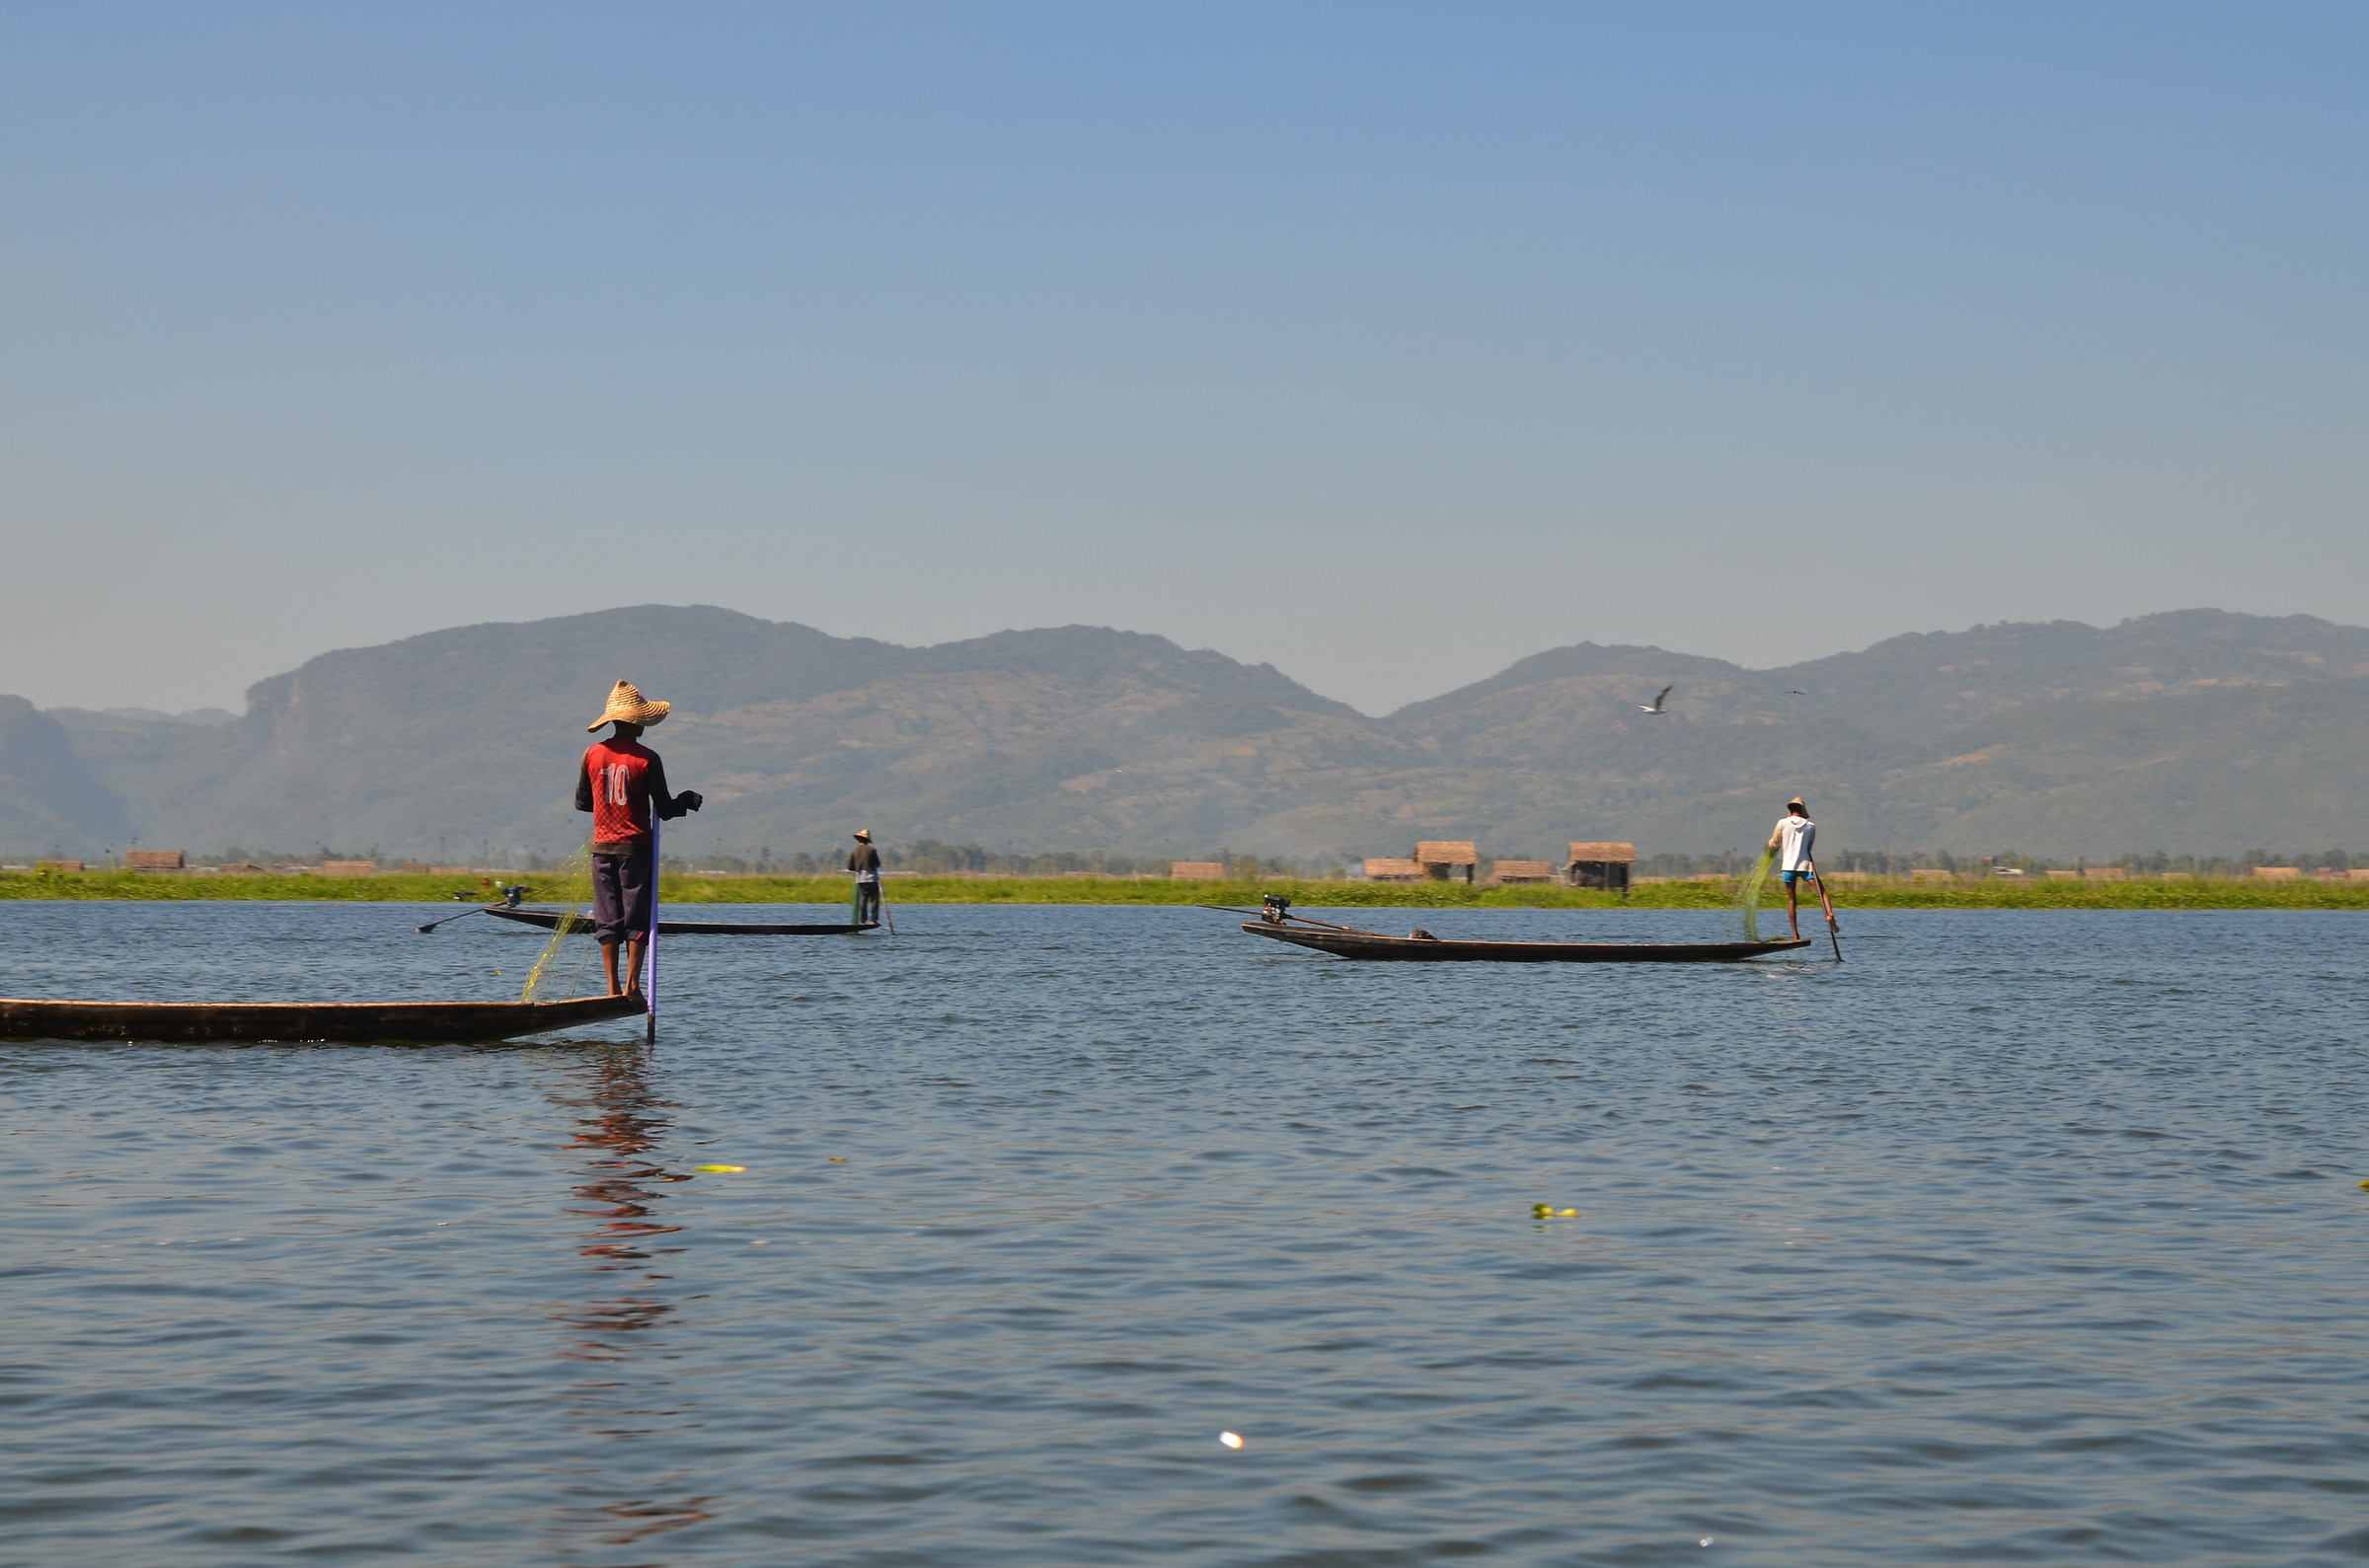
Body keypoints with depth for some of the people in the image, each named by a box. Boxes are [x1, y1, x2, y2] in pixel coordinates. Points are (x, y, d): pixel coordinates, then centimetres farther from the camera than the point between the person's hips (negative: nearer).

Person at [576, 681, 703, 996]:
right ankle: (632, 983, -5)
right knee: (637, 918, 2)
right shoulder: (647, 759, -8)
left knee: (607, 918, 6)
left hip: (603, 848, 3)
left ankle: (613, 986, 2)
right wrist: (687, 801, 15)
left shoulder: (593, 754, 1)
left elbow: (581, 802, 11)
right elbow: (664, 811, -5)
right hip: (636, 847, -3)